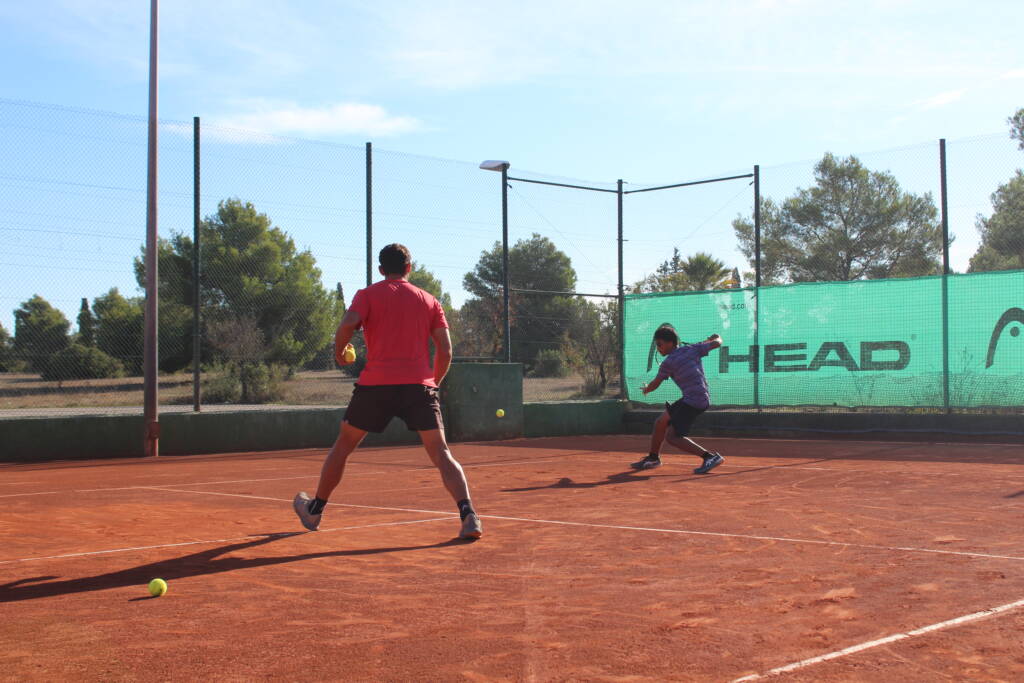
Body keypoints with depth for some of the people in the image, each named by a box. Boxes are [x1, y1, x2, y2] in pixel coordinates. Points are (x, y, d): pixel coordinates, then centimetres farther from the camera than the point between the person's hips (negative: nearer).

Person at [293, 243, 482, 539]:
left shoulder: (368, 295, 9)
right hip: (419, 385, 1)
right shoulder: (429, 301, 15)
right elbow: (445, 350, 8)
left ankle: (315, 510, 30)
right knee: (441, 453, -2)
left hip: (376, 384, -1)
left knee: (344, 445, 18)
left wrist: (339, 353, 7)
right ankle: (468, 514, -21)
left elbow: (348, 324, -11)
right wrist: (434, 382, 22)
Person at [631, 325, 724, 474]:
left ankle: (710, 457, -19)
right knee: (661, 423, 18)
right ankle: (653, 458, 35)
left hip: (692, 401, -9)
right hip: (703, 398, 9)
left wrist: (646, 390, 24)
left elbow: (654, 385, 2)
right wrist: (716, 337, 36)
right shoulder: (692, 349, 4)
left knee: (672, 436, -11)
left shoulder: (668, 363, -12)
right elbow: (717, 343, 12)